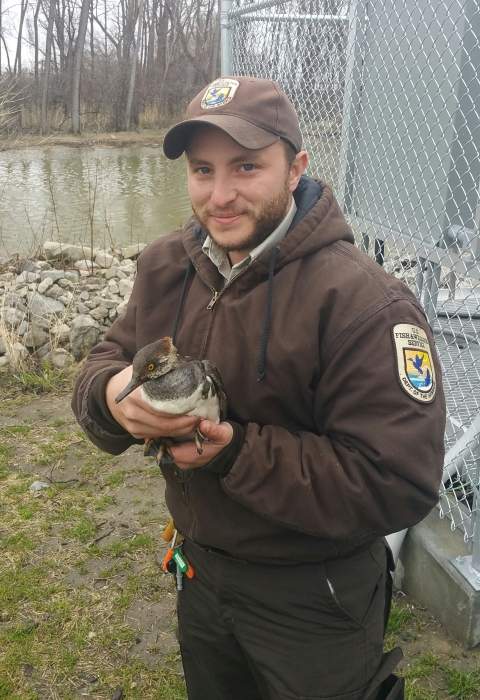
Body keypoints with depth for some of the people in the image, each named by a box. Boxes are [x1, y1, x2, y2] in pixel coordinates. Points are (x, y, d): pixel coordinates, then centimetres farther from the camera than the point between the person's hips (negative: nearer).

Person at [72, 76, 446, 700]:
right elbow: (108, 359, 1)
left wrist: (234, 451, -32)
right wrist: (111, 395, -24)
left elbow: (399, 485, -29)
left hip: (312, 602, -5)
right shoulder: (165, 267, -6)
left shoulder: (363, 304, -28)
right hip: (200, 570, 6)